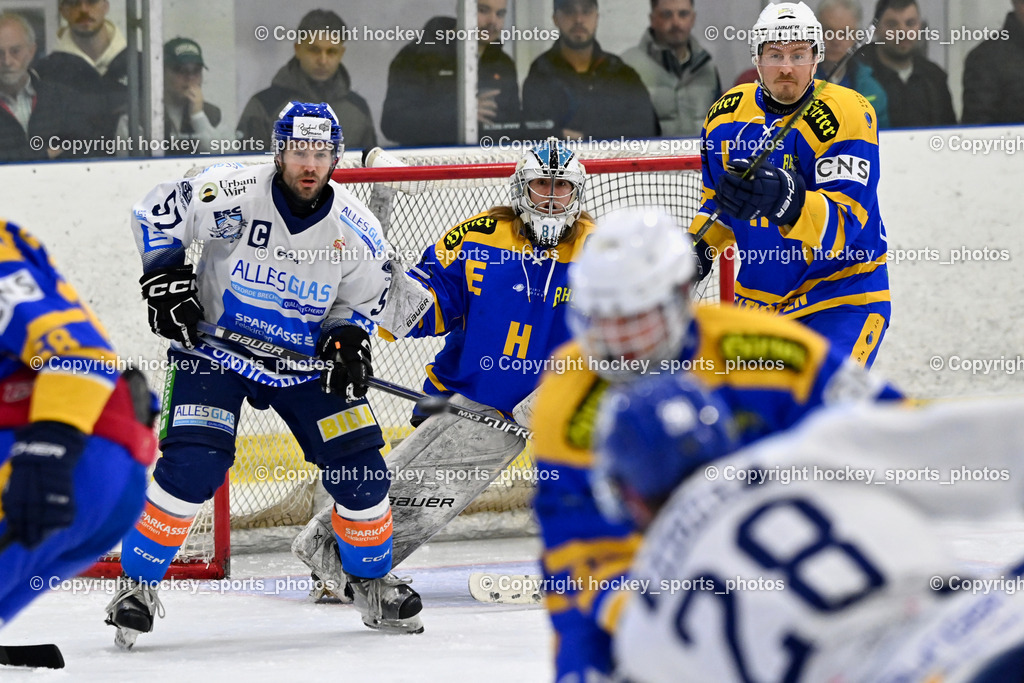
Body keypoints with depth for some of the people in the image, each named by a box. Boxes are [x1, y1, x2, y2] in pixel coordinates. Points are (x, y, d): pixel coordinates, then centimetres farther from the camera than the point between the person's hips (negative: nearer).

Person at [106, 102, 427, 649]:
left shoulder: (355, 230, -10)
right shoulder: (232, 195, -20)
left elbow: (363, 297, 5)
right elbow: (153, 215, -7)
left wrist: (348, 337, -14)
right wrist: (163, 280, -14)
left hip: (304, 358, 3)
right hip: (213, 345, -3)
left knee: (359, 463, -4)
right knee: (192, 464, -21)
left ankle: (370, 581, 20)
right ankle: (138, 582, -5)